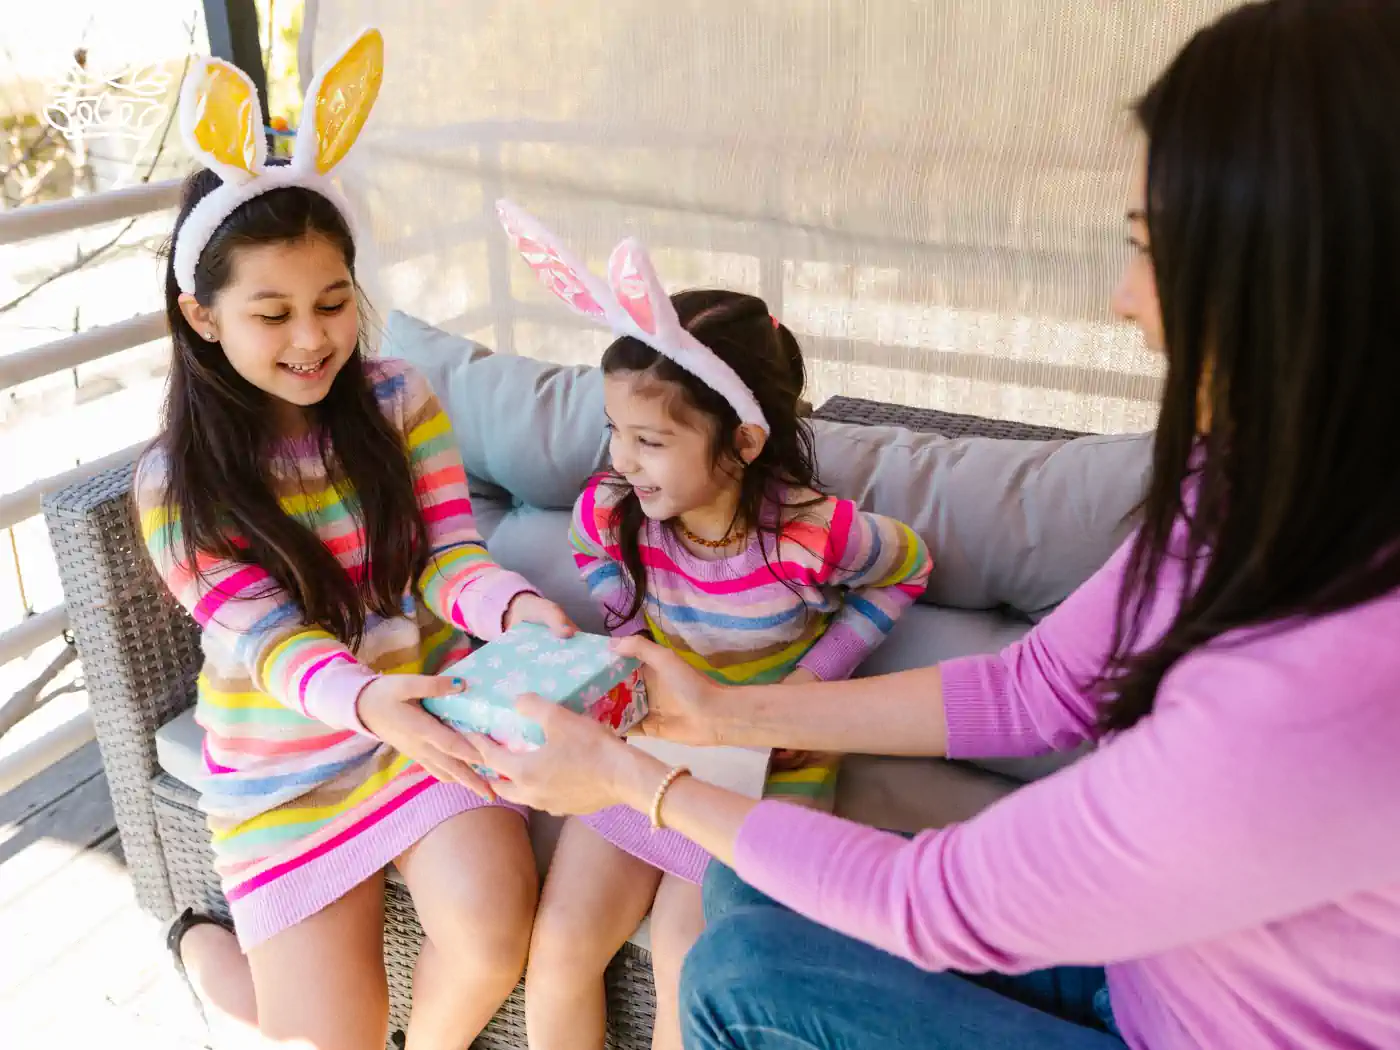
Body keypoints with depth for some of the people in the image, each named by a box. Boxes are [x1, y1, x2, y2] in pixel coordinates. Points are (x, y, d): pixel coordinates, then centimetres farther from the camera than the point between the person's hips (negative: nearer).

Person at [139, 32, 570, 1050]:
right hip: (284, 756, -1)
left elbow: (447, 559, -9)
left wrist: (519, 608, -33)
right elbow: (266, 640, -18)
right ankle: (203, 947, 32)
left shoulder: (399, 402, -5)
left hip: (427, 708, 1)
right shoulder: (177, 482, -10)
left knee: (491, 943, -22)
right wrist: (364, 698, -40)